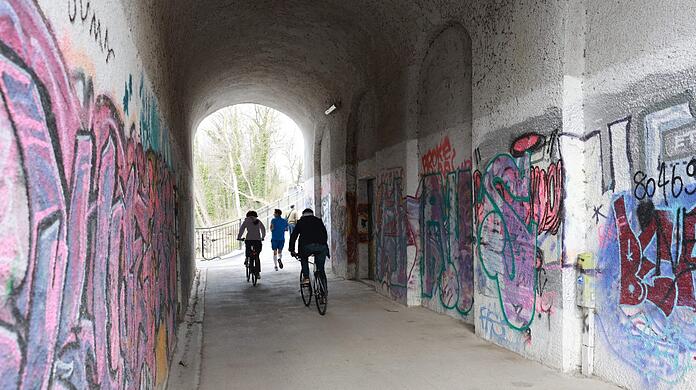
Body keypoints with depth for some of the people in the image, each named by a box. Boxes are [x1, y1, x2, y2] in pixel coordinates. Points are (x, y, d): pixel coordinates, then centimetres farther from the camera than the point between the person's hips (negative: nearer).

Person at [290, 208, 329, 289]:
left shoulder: (300, 222, 22)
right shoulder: (319, 221, 27)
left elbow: (293, 236, 22)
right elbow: (325, 234, 29)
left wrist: (292, 250, 27)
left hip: (307, 246, -2)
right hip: (321, 246, 2)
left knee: (303, 258, 29)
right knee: (321, 269, 12)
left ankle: (306, 277, 12)